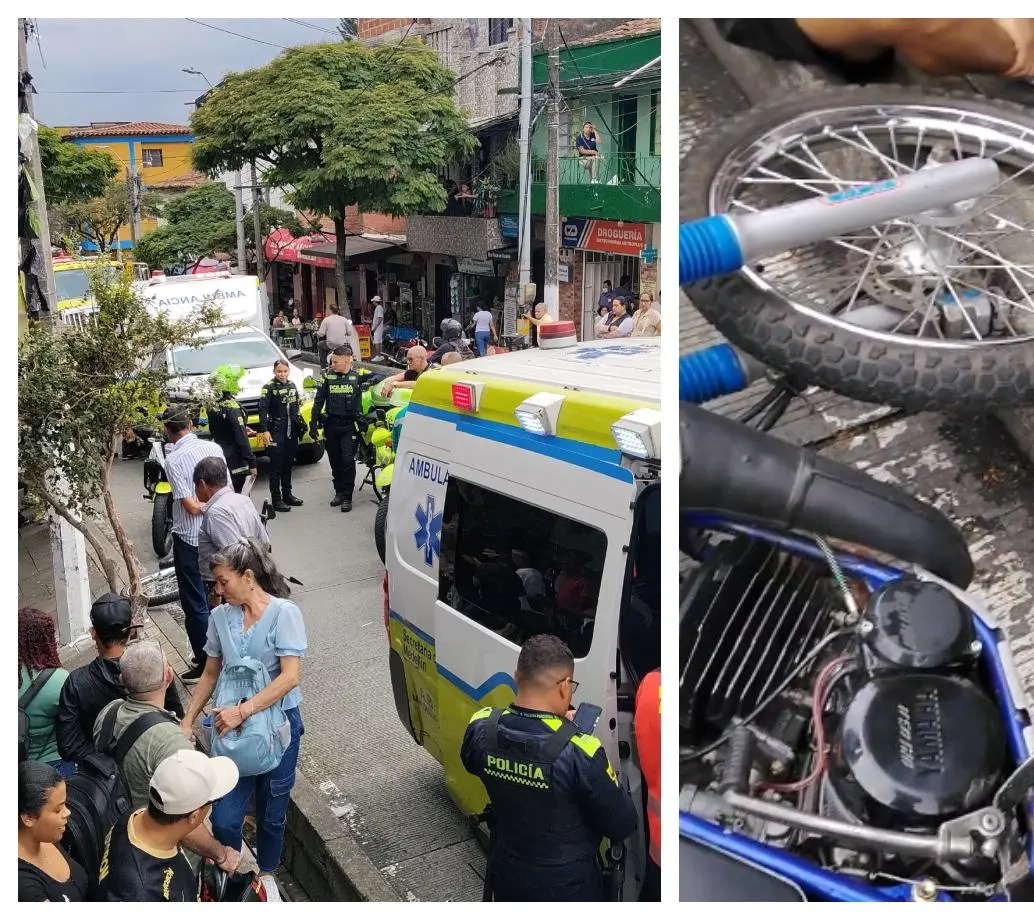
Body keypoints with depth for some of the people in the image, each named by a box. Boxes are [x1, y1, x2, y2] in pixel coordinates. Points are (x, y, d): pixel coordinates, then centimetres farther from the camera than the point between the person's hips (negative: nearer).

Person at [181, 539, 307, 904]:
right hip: (234, 727, 3)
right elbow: (211, 674, 10)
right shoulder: (220, 617, -2)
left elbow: (290, 677, -21)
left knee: (271, 814, 14)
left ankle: (266, 874, 42)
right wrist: (187, 722, 6)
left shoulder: (284, 613, -15)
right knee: (224, 820, -2)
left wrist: (242, 710, -26)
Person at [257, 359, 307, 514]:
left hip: (292, 431, 6)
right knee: (276, 466, -4)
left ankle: (287, 494, 23)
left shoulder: (292, 385, 11)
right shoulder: (269, 387, -8)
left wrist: (300, 424, 15)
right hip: (276, 431, -6)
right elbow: (263, 410, -13)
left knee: (289, 464, 13)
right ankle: (276, 499, -1)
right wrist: (264, 430, -21)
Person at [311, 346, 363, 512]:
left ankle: (347, 496, -1)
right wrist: (314, 422, 0)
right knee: (335, 461, 9)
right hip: (331, 425, 2)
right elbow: (319, 401, 4)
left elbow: (361, 402, 7)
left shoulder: (357, 377, 0)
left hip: (349, 425, -2)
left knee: (348, 460, -8)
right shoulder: (328, 377, 2)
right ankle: (339, 492, 22)